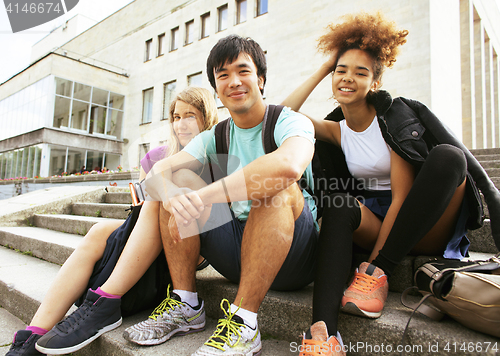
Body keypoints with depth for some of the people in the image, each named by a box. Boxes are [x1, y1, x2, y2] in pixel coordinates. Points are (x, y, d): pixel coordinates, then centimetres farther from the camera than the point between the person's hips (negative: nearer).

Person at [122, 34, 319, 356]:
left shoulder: (290, 122, -9)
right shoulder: (215, 137, 8)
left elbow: (289, 165, -35)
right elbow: (159, 170, -6)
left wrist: (202, 195, -34)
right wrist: (173, 196, -30)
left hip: (293, 256, -4)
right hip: (237, 251, 5)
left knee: (277, 187, -33)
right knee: (177, 187, -7)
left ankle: (243, 323, -26)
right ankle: (186, 305, -7)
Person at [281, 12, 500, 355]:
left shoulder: (395, 116, -8)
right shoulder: (337, 131, 8)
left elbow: (401, 196, -15)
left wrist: (374, 266, -23)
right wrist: (324, 69, 2)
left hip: (424, 230, -2)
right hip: (374, 225, 3)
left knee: (447, 157, -28)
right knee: (339, 204, -30)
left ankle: (378, 272, -29)